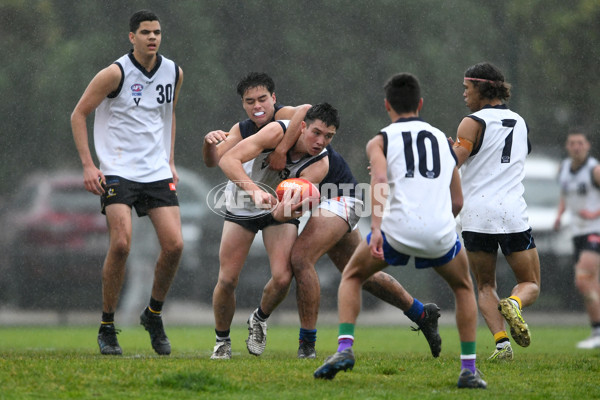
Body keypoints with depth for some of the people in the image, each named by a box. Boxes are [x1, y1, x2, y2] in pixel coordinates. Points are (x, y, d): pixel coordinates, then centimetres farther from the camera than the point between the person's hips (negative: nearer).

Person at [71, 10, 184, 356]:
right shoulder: (116, 73, -9)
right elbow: (79, 114, -3)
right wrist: (88, 165, -9)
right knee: (121, 244, -19)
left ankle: (154, 315, 16)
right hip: (118, 171, -5)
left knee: (174, 245, -8)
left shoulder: (174, 73, 7)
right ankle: (107, 328, -4)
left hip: (157, 172, 5)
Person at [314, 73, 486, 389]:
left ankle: (344, 348, 5)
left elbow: (380, 179, -10)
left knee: (351, 277, 24)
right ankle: (469, 369, 19)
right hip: (440, 232, 2)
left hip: (398, 229, -2)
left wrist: (376, 228, -20)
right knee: (464, 288, 30)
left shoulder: (380, 141, 12)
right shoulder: (443, 140, 23)